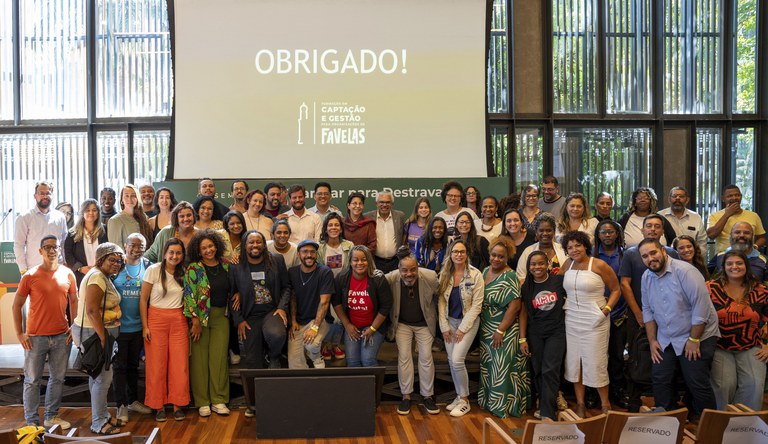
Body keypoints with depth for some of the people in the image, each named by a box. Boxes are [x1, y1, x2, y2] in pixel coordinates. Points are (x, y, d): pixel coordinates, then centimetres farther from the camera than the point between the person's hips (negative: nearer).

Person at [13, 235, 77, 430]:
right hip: (35, 338, -3)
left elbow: (74, 301, 13)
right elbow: (16, 305, -1)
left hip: (62, 337, 3)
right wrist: (19, 334, -5)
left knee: (58, 378, 11)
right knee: (33, 380, 5)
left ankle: (51, 416, 26)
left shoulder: (67, 274, 3)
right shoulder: (30, 276, -5)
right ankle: (32, 421, 16)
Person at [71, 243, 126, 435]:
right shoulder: (96, 277, -18)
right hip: (94, 333, -10)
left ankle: (102, 415, 28)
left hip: (101, 332, 10)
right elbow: (92, 310, -24)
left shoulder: (104, 277, 14)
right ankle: (98, 423, 6)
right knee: (103, 377, -4)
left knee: (98, 375, 17)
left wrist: (105, 336, 13)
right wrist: (102, 338, -23)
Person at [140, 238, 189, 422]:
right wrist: (145, 326, -6)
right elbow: (143, 300, -3)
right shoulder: (153, 270, -4)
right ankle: (158, 405, 13)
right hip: (156, 319, -2)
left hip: (179, 321, 3)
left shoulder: (184, 273, 6)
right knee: (157, 364, 1)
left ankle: (178, 405, 11)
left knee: (180, 364, 0)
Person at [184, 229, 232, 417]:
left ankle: (219, 400, 9)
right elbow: (189, 295, -10)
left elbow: (232, 288, 20)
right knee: (200, 358, 1)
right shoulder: (193, 269, -7)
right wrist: (195, 321, -12)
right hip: (200, 317, -3)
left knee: (219, 357, 1)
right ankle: (202, 402, 10)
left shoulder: (225, 265, 6)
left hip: (221, 317, 3)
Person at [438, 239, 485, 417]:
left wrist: (462, 328, -12)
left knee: (457, 359, -12)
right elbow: (441, 300, 2)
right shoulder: (444, 274, 0)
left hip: (468, 322, -4)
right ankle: (459, 396, 22)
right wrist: (444, 326, -4)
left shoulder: (475, 275, -11)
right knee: (451, 361, 5)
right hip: (449, 321, 4)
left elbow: (476, 305, -11)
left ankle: (465, 400, 4)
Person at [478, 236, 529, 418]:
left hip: (505, 331, -7)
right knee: (487, 367, 15)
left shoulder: (509, 277, -16)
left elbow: (515, 306, -21)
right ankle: (489, 401, 29)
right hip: (486, 330, 7)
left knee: (503, 368, 1)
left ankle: (503, 406, 15)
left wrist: (500, 331, -20)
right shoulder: (486, 271, 7)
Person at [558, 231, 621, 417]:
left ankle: (605, 404, 18)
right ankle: (580, 404, 22)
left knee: (595, 363, -1)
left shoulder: (599, 265, -8)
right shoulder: (567, 264, 5)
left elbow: (616, 290, -1)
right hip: (571, 320, 5)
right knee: (574, 362, 9)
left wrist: (607, 308, -13)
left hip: (595, 322, -5)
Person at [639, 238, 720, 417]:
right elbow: (648, 310, 9)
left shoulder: (685, 271, -18)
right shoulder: (646, 278, 2)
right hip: (665, 340, 6)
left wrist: (694, 340, -16)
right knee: (659, 379, 4)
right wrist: (652, 340, 4)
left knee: (697, 383, -6)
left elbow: (701, 306, -20)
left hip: (698, 336, -6)